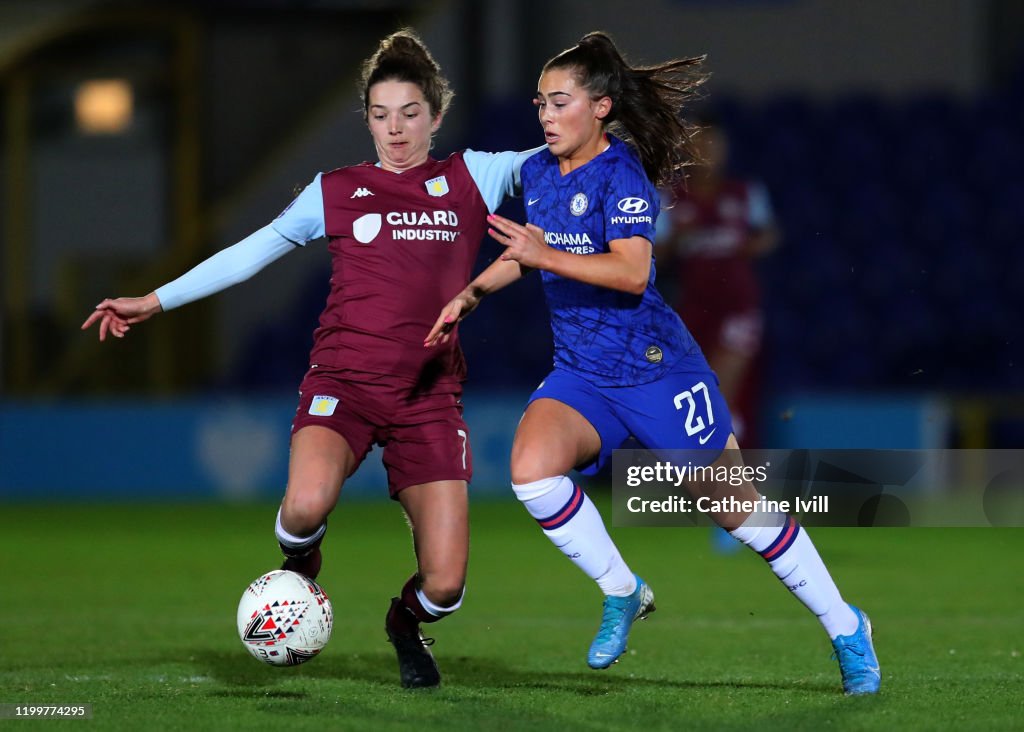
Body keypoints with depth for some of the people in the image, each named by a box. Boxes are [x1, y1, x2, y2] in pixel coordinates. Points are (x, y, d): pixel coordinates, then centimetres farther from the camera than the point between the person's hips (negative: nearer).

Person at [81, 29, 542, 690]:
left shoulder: (471, 179, 10)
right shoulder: (337, 190, 10)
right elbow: (253, 252, 15)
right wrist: (154, 301, 13)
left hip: (430, 397, 1)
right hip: (343, 381, -1)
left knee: (445, 587, -9)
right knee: (307, 504, -34)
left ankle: (407, 623, 30)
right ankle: (299, 577, 4)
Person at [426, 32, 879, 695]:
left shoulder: (620, 174, -16)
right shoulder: (537, 173, 6)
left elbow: (632, 272, -28)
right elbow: (527, 252, 25)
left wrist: (545, 255, -35)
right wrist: (468, 297, 15)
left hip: (656, 367, -6)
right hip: (580, 371, 6)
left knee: (738, 510, 2)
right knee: (531, 471, -23)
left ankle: (846, 628, 20)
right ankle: (622, 593, -2)